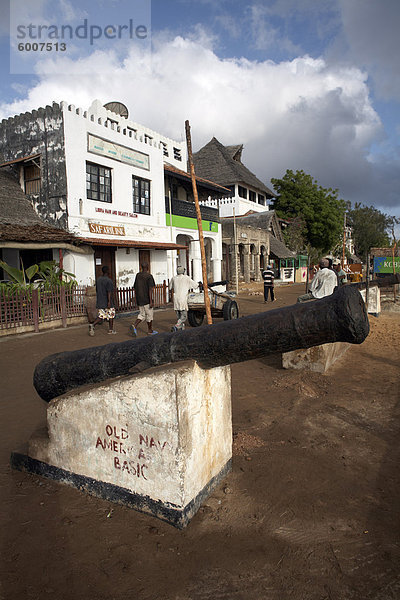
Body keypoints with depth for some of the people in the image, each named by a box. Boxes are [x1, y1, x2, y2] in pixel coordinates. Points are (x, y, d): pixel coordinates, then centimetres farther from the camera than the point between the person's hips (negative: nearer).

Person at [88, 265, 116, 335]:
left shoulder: (98, 279, 9)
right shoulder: (108, 280, -15)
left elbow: (97, 290, 16)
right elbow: (109, 292, -22)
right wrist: (109, 301, -24)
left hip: (100, 302, 7)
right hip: (107, 302, -7)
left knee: (101, 316, 8)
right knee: (111, 315, 9)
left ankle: (92, 325, -14)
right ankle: (111, 330, 16)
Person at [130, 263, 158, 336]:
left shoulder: (137, 275, 8)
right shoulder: (149, 276, -12)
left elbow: (135, 288, 13)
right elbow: (150, 289, -17)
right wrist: (151, 301, -16)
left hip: (139, 300, 6)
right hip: (146, 299, -6)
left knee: (142, 315, 13)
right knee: (149, 314, 8)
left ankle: (134, 326, -10)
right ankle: (150, 331, 20)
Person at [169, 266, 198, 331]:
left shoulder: (174, 278, 7)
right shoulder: (186, 278, -4)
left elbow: (170, 287, 22)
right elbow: (195, 285, 1)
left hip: (175, 299, 5)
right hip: (183, 299, -5)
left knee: (179, 316, 13)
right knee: (184, 316, -2)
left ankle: (182, 329, 15)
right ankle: (175, 327, -20)